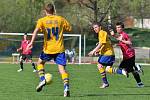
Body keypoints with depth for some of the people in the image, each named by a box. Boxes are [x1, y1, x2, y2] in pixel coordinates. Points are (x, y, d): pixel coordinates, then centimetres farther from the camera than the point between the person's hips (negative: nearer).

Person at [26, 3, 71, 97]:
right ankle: (66, 87, -20)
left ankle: (42, 79, 6)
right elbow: (69, 28, 13)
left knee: (40, 62, 24)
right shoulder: (60, 19, 6)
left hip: (48, 49, -1)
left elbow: (36, 30, -16)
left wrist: (32, 42, -24)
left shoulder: (42, 20, 1)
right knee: (62, 68, -2)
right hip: (60, 49, 1)